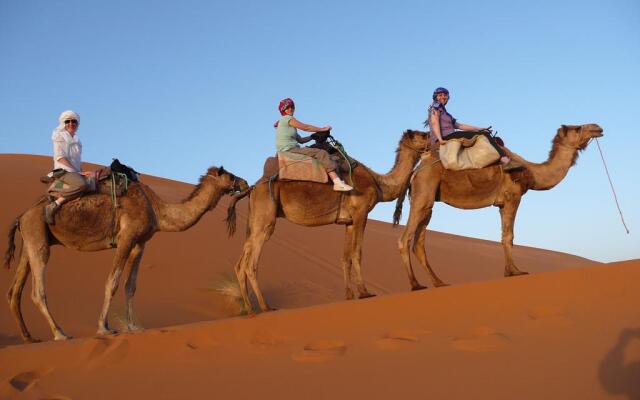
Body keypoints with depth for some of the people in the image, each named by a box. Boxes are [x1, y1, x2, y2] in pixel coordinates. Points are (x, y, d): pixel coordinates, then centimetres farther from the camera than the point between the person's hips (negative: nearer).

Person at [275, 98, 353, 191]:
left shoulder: (282, 122, 27)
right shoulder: (287, 118, -3)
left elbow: (301, 140, 24)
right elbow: (305, 127, -5)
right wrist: (323, 129, 4)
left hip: (289, 151, 11)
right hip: (289, 150, -11)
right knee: (321, 153, -19)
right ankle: (337, 183, -29)